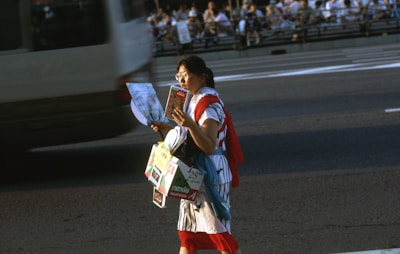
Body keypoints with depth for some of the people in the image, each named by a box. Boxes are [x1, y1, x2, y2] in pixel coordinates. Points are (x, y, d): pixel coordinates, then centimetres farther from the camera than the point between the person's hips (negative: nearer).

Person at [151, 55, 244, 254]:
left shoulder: (209, 104, -18)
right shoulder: (196, 100, 11)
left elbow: (209, 146, -26)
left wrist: (190, 125, -39)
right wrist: (169, 129, 10)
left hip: (210, 176, -10)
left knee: (219, 231, -4)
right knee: (187, 231, 12)